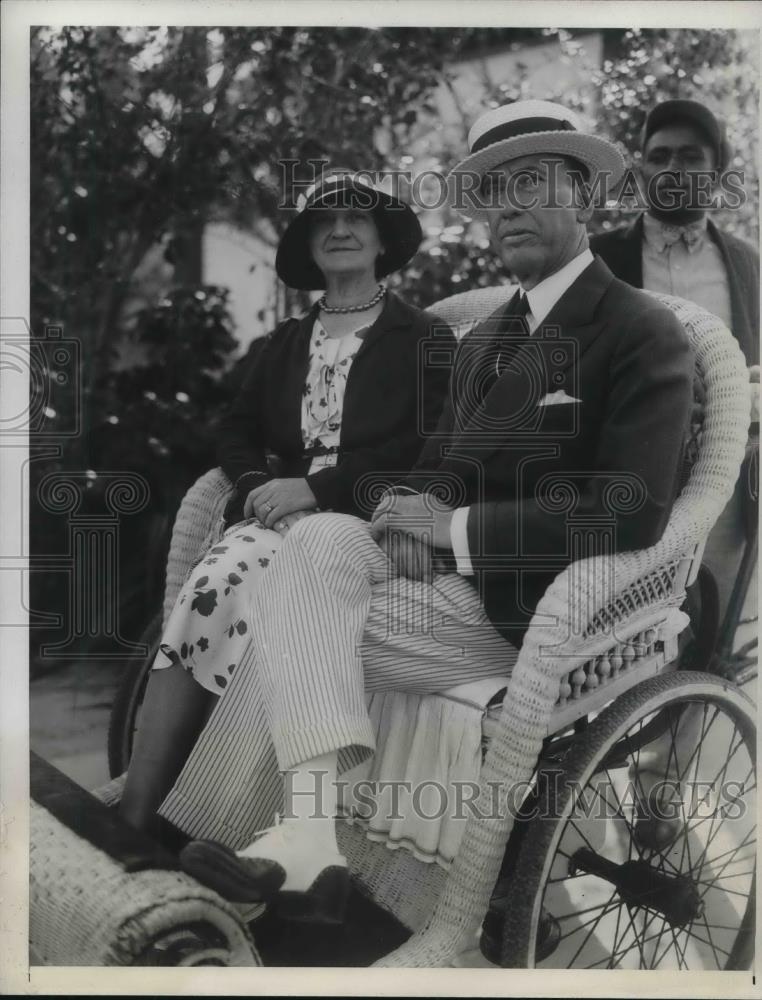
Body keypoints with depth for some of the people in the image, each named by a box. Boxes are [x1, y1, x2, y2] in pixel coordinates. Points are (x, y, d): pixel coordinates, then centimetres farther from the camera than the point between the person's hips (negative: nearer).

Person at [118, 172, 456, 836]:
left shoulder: (426, 340, 8)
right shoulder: (284, 344, 25)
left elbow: (430, 449, -4)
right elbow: (239, 431, 20)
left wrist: (317, 488, -14)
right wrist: (258, 486, -5)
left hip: (368, 519, -4)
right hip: (283, 512, 4)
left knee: (226, 586, -31)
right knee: (220, 579, -30)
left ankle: (144, 811, -28)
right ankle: (135, 808, -33)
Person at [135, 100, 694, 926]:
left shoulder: (644, 333, -7)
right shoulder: (483, 340, 19)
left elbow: (631, 513, -18)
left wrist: (455, 529, -17)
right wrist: (414, 507, -5)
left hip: (533, 612, -7)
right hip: (459, 575, 7)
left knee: (294, 627, -17)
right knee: (323, 539, -20)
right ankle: (304, 836, -25)